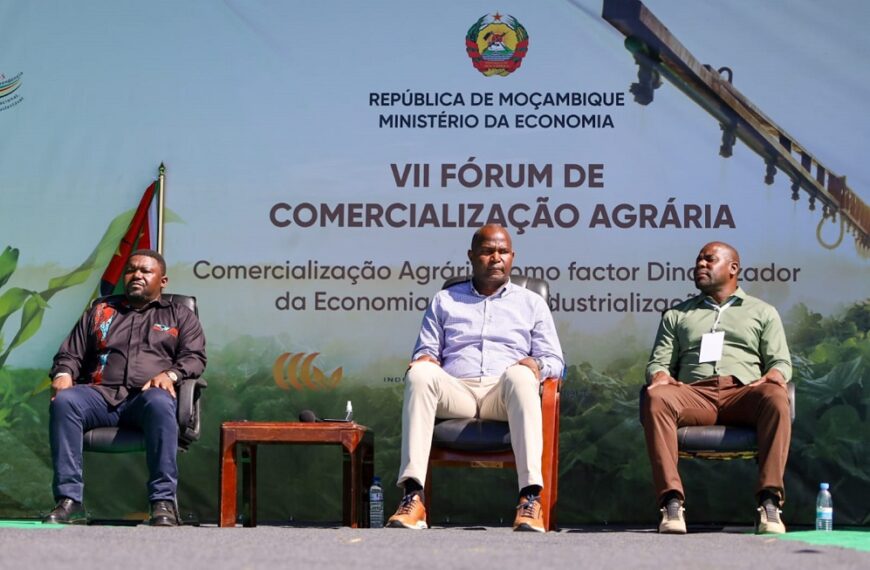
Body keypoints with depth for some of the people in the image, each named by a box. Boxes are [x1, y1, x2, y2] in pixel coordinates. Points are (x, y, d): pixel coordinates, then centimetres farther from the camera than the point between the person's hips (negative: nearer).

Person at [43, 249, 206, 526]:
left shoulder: (180, 316, 24)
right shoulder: (100, 312, 30)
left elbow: (195, 356, 10)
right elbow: (70, 353, 23)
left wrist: (170, 374, -11)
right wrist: (63, 374, -1)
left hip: (146, 396, -2)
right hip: (101, 394, 2)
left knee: (159, 403, -40)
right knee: (64, 402, -32)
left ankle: (164, 503, -40)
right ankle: (69, 501, -36)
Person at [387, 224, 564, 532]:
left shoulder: (531, 303, 24)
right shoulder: (445, 300, 27)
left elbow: (554, 360, 17)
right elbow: (426, 352, 24)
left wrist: (537, 364, -7)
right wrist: (424, 360, -1)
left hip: (504, 394, -1)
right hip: (456, 391, 1)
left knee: (520, 374, -37)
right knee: (421, 373, -33)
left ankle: (531, 496, -47)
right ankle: (413, 496, -43)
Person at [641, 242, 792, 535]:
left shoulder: (763, 312, 26)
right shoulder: (676, 315, 30)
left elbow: (781, 361, 16)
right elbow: (659, 362, 22)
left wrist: (771, 377, -9)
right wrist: (660, 377, -3)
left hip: (743, 393, -1)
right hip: (694, 395, 1)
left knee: (776, 397, -37)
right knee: (655, 398, -34)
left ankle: (769, 502, -40)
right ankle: (671, 502, -41)